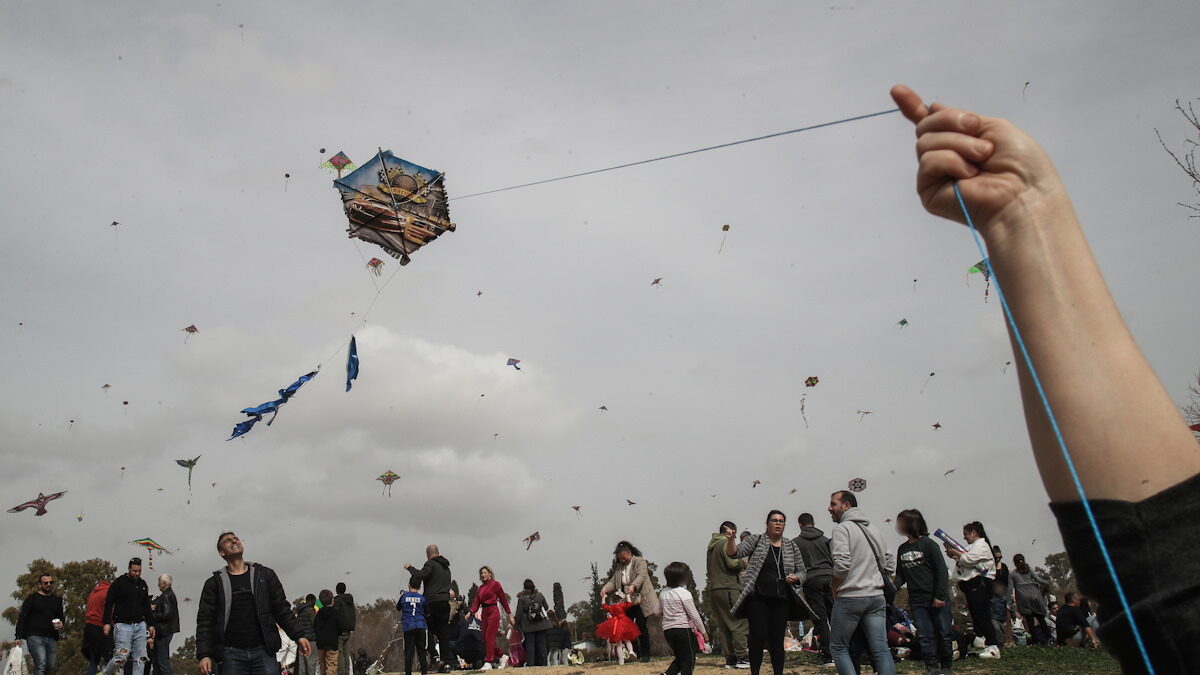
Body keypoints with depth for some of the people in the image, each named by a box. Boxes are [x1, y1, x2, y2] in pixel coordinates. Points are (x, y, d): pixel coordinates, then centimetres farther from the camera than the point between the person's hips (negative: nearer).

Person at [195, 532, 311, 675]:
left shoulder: (265, 575, 11)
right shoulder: (214, 583, 8)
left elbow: (282, 609, 9)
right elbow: (205, 621, 4)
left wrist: (298, 635, -1)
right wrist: (204, 655, -9)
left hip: (263, 652, 0)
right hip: (231, 655, 0)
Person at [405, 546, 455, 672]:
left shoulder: (431, 563, -4)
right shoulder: (446, 567, 21)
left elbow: (421, 575, -18)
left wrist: (410, 568, -4)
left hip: (432, 602, -6)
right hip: (445, 602, 7)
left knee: (428, 630, 3)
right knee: (444, 633, 7)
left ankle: (435, 657, -8)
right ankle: (447, 662, 4)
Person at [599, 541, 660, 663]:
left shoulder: (640, 561, -5)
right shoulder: (618, 566, 11)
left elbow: (641, 576, -21)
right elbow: (613, 581, 6)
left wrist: (633, 586, -40)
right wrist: (605, 588, -16)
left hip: (640, 600, -6)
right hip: (626, 602, 6)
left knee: (641, 626, -5)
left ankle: (645, 654, 4)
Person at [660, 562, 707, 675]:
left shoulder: (663, 594, 6)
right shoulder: (684, 593, -13)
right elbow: (694, 615, -11)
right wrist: (703, 631, -2)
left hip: (667, 629, 6)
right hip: (683, 629, -6)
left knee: (679, 658, 20)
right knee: (688, 660, 4)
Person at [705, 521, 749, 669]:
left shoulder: (712, 546, 20)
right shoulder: (726, 544, -7)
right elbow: (733, 563, -16)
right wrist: (745, 562, 1)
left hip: (713, 589, 9)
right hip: (728, 588, -9)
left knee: (723, 625, 9)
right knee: (739, 622, -6)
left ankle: (729, 658, 10)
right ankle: (742, 657, -9)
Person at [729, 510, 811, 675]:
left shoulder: (791, 546, 11)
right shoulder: (757, 541, 3)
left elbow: (802, 572, 15)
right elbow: (735, 553, -6)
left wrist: (796, 578, -8)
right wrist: (731, 540, -27)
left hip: (781, 601, 3)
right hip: (758, 599, -2)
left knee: (777, 641, 8)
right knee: (758, 638, -3)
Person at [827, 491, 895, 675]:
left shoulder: (842, 528, -9)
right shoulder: (874, 529, 13)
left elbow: (841, 564, -20)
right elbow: (889, 565, 14)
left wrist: (834, 589, -4)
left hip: (849, 598, -6)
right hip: (877, 596, 6)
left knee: (838, 647, 7)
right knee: (881, 649, 5)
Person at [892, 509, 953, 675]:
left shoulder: (928, 544, -7)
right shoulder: (902, 549, 10)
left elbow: (942, 571, -9)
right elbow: (901, 575, 14)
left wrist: (940, 596, -14)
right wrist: (894, 587, -5)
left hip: (936, 600, -5)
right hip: (917, 601, 5)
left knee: (943, 633, 4)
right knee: (925, 636, 2)